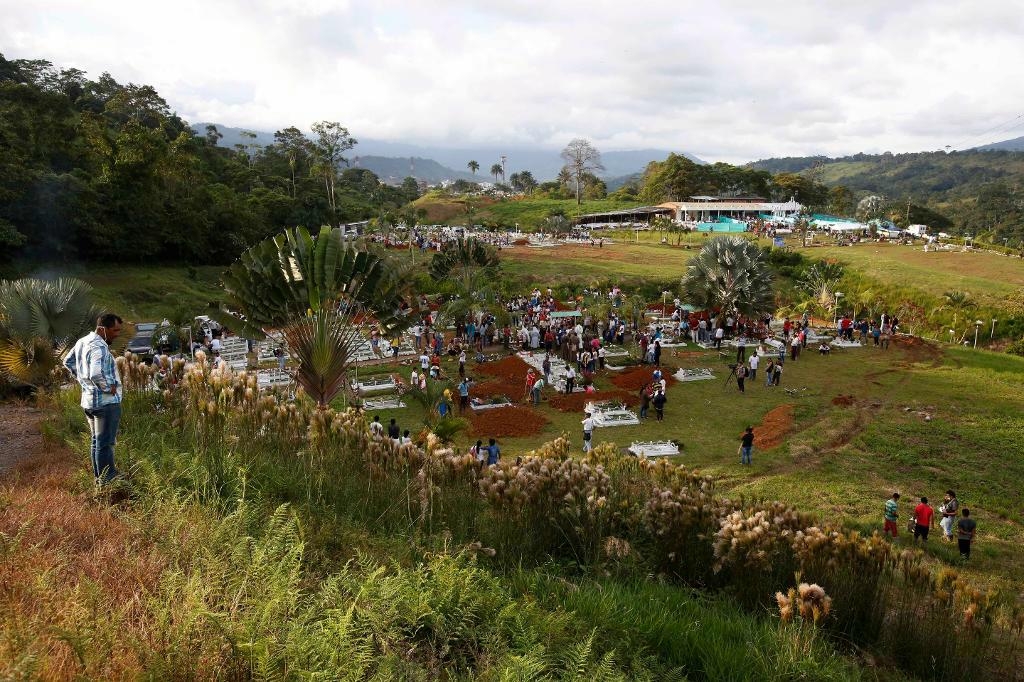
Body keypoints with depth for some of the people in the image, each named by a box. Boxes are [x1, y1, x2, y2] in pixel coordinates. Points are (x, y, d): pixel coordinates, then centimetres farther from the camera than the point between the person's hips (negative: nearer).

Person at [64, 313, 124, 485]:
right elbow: (96, 374, -36)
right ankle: (107, 482, 1)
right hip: (106, 402, -10)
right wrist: (109, 388, -20)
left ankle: (99, 477, 28)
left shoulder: (82, 342, 9)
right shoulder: (99, 347, -22)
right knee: (105, 443, -4)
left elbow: (68, 362, 24)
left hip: (88, 400, 10)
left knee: (96, 441, 18)